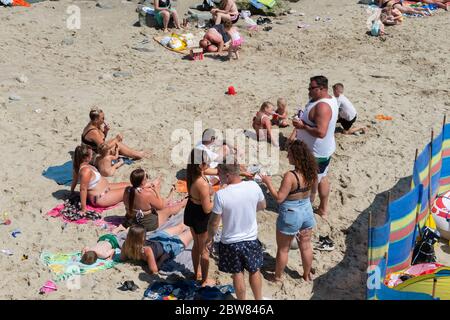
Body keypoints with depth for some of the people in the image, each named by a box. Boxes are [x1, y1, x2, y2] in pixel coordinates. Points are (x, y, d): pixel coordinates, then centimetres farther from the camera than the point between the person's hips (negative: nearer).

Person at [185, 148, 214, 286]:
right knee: (205, 250, 13)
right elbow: (207, 209, -27)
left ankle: (197, 273, 47)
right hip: (201, 217, -8)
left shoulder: (191, 175, -9)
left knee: (197, 245, 28)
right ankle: (205, 281, 30)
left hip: (191, 211, 8)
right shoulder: (203, 184, -33)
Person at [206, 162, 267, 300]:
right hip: (251, 239, 2)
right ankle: (259, 299, 39)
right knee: (254, 271, 22)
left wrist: (209, 238, 3)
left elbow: (214, 223, -15)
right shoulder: (254, 186, -16)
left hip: (230, 242, -2)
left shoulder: (221, 195, -26)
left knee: (237, 274, 18)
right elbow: (262, 206, 3)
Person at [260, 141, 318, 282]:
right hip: (307, 211, 6)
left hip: (291, 214, -6)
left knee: (283, 249, 14)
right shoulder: (310, 173, -7)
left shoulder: (290, 176, -28)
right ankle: (307, 275, 37)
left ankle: (277, 276, 31)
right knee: (306, 246, 21)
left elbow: (279, 198, -24)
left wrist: (268, 183, -14)